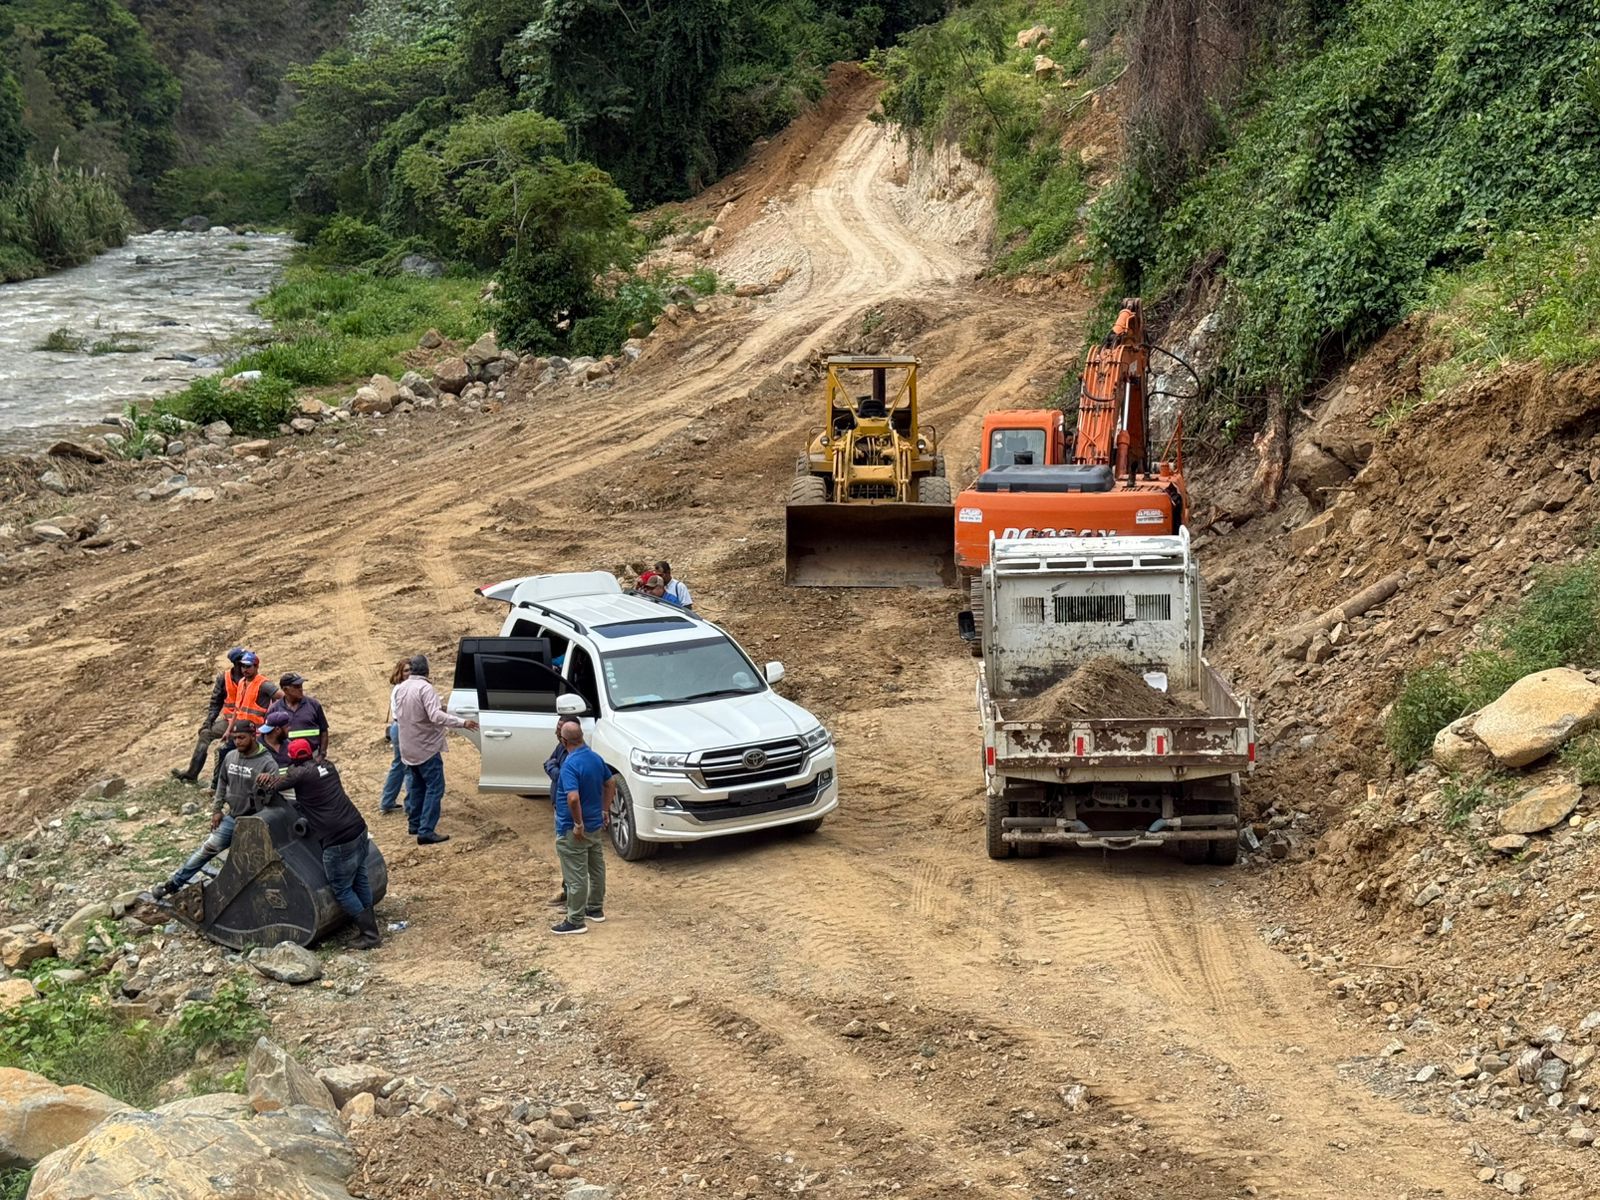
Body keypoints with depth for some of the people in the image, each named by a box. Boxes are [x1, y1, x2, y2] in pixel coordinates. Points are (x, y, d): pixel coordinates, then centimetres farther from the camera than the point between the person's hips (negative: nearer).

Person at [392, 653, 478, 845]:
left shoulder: (400, 688, 5)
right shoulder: (425, 688, -20)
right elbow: (436, 716, -29)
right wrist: (462, 723, -31)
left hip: (408, 748, 8)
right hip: (426, 748, -8)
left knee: (417, 785, 22)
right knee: (434, 788, -6)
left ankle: (414, 824, 28)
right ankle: (426, 831, -13)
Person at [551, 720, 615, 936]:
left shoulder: (570, 765, -24)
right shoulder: (596, 758, 2)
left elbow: (573, 798, -35)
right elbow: (610, 784, 15)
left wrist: (578, 824, -24)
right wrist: (604, 810, 20)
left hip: (573, 830, -9)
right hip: (595, 825, 9)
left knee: (575, 875, -2)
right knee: (596, 867, 21)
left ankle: (575, 921, 4)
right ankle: (596, 908, 35)